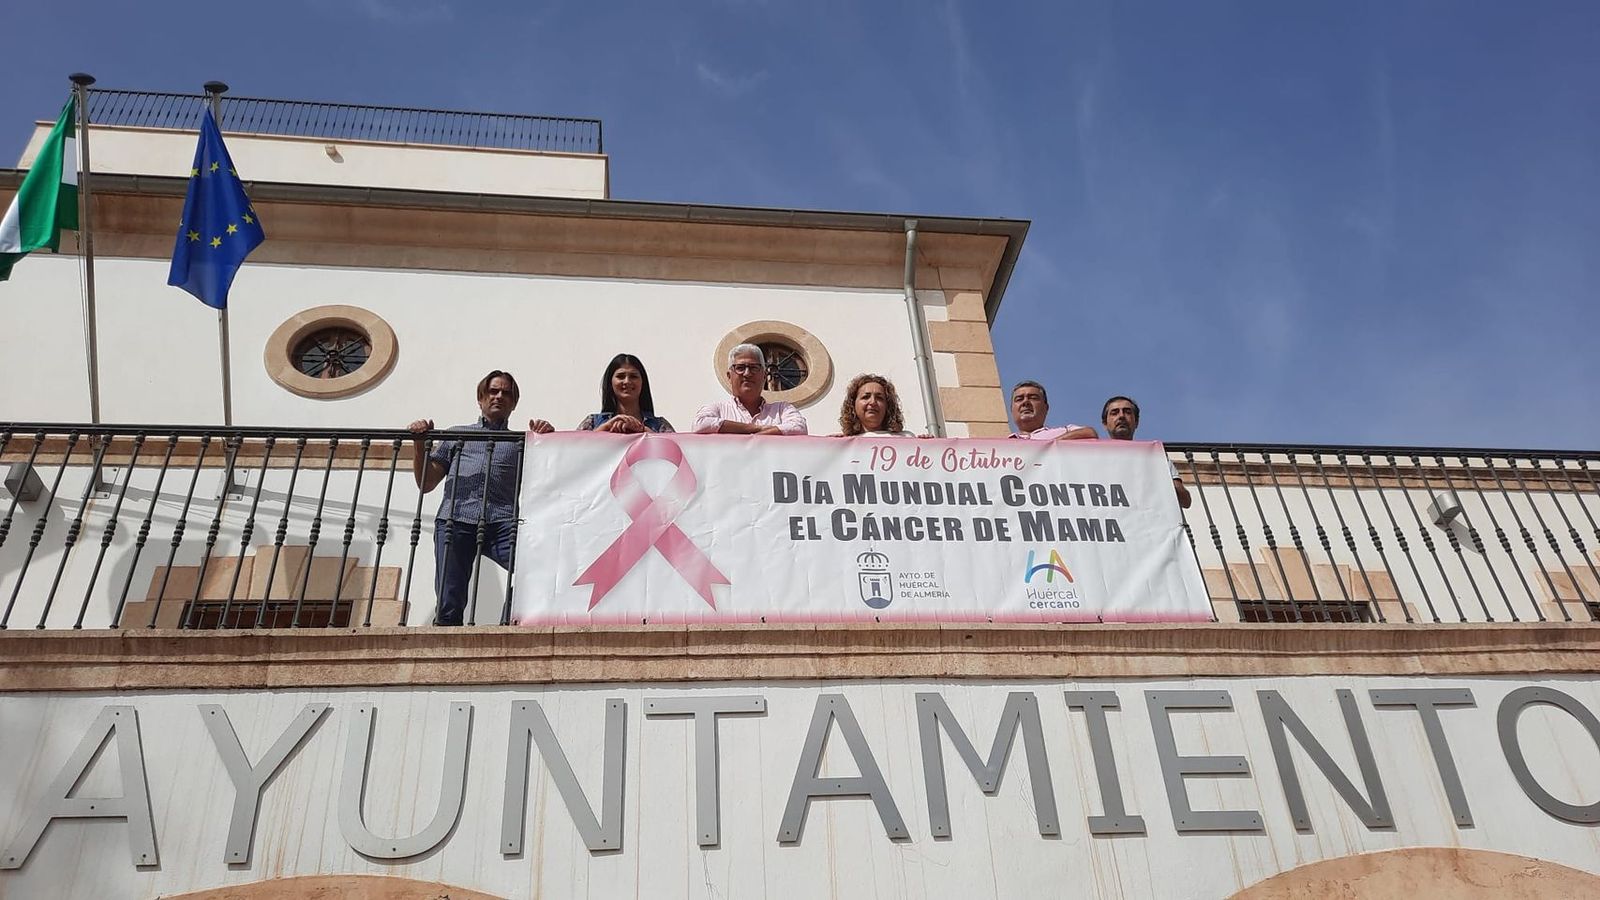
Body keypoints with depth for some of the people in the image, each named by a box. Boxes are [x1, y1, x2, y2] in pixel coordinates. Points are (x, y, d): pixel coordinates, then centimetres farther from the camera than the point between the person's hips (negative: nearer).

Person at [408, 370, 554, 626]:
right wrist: (420, 444, 10)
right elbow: (426, 484, 24)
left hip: (501, 521, -1)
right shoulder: (456, 434, 29)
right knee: (449, 605, -12)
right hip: (456, 519, 1)